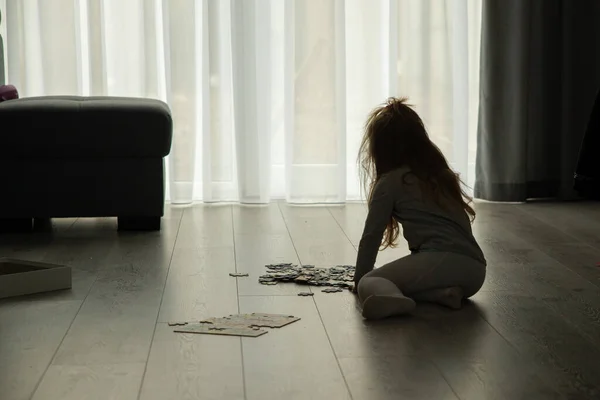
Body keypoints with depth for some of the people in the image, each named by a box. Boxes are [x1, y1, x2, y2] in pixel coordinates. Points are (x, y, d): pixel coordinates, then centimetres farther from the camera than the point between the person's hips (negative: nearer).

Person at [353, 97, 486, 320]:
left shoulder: (390, 182, 6)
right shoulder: (441, 173, 26)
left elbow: (371, 236, 9)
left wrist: (359, 278, 22)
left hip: (441, 260, -7)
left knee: (368, 283, -1)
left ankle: (392, 299, -37)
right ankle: (443, 293, -3)